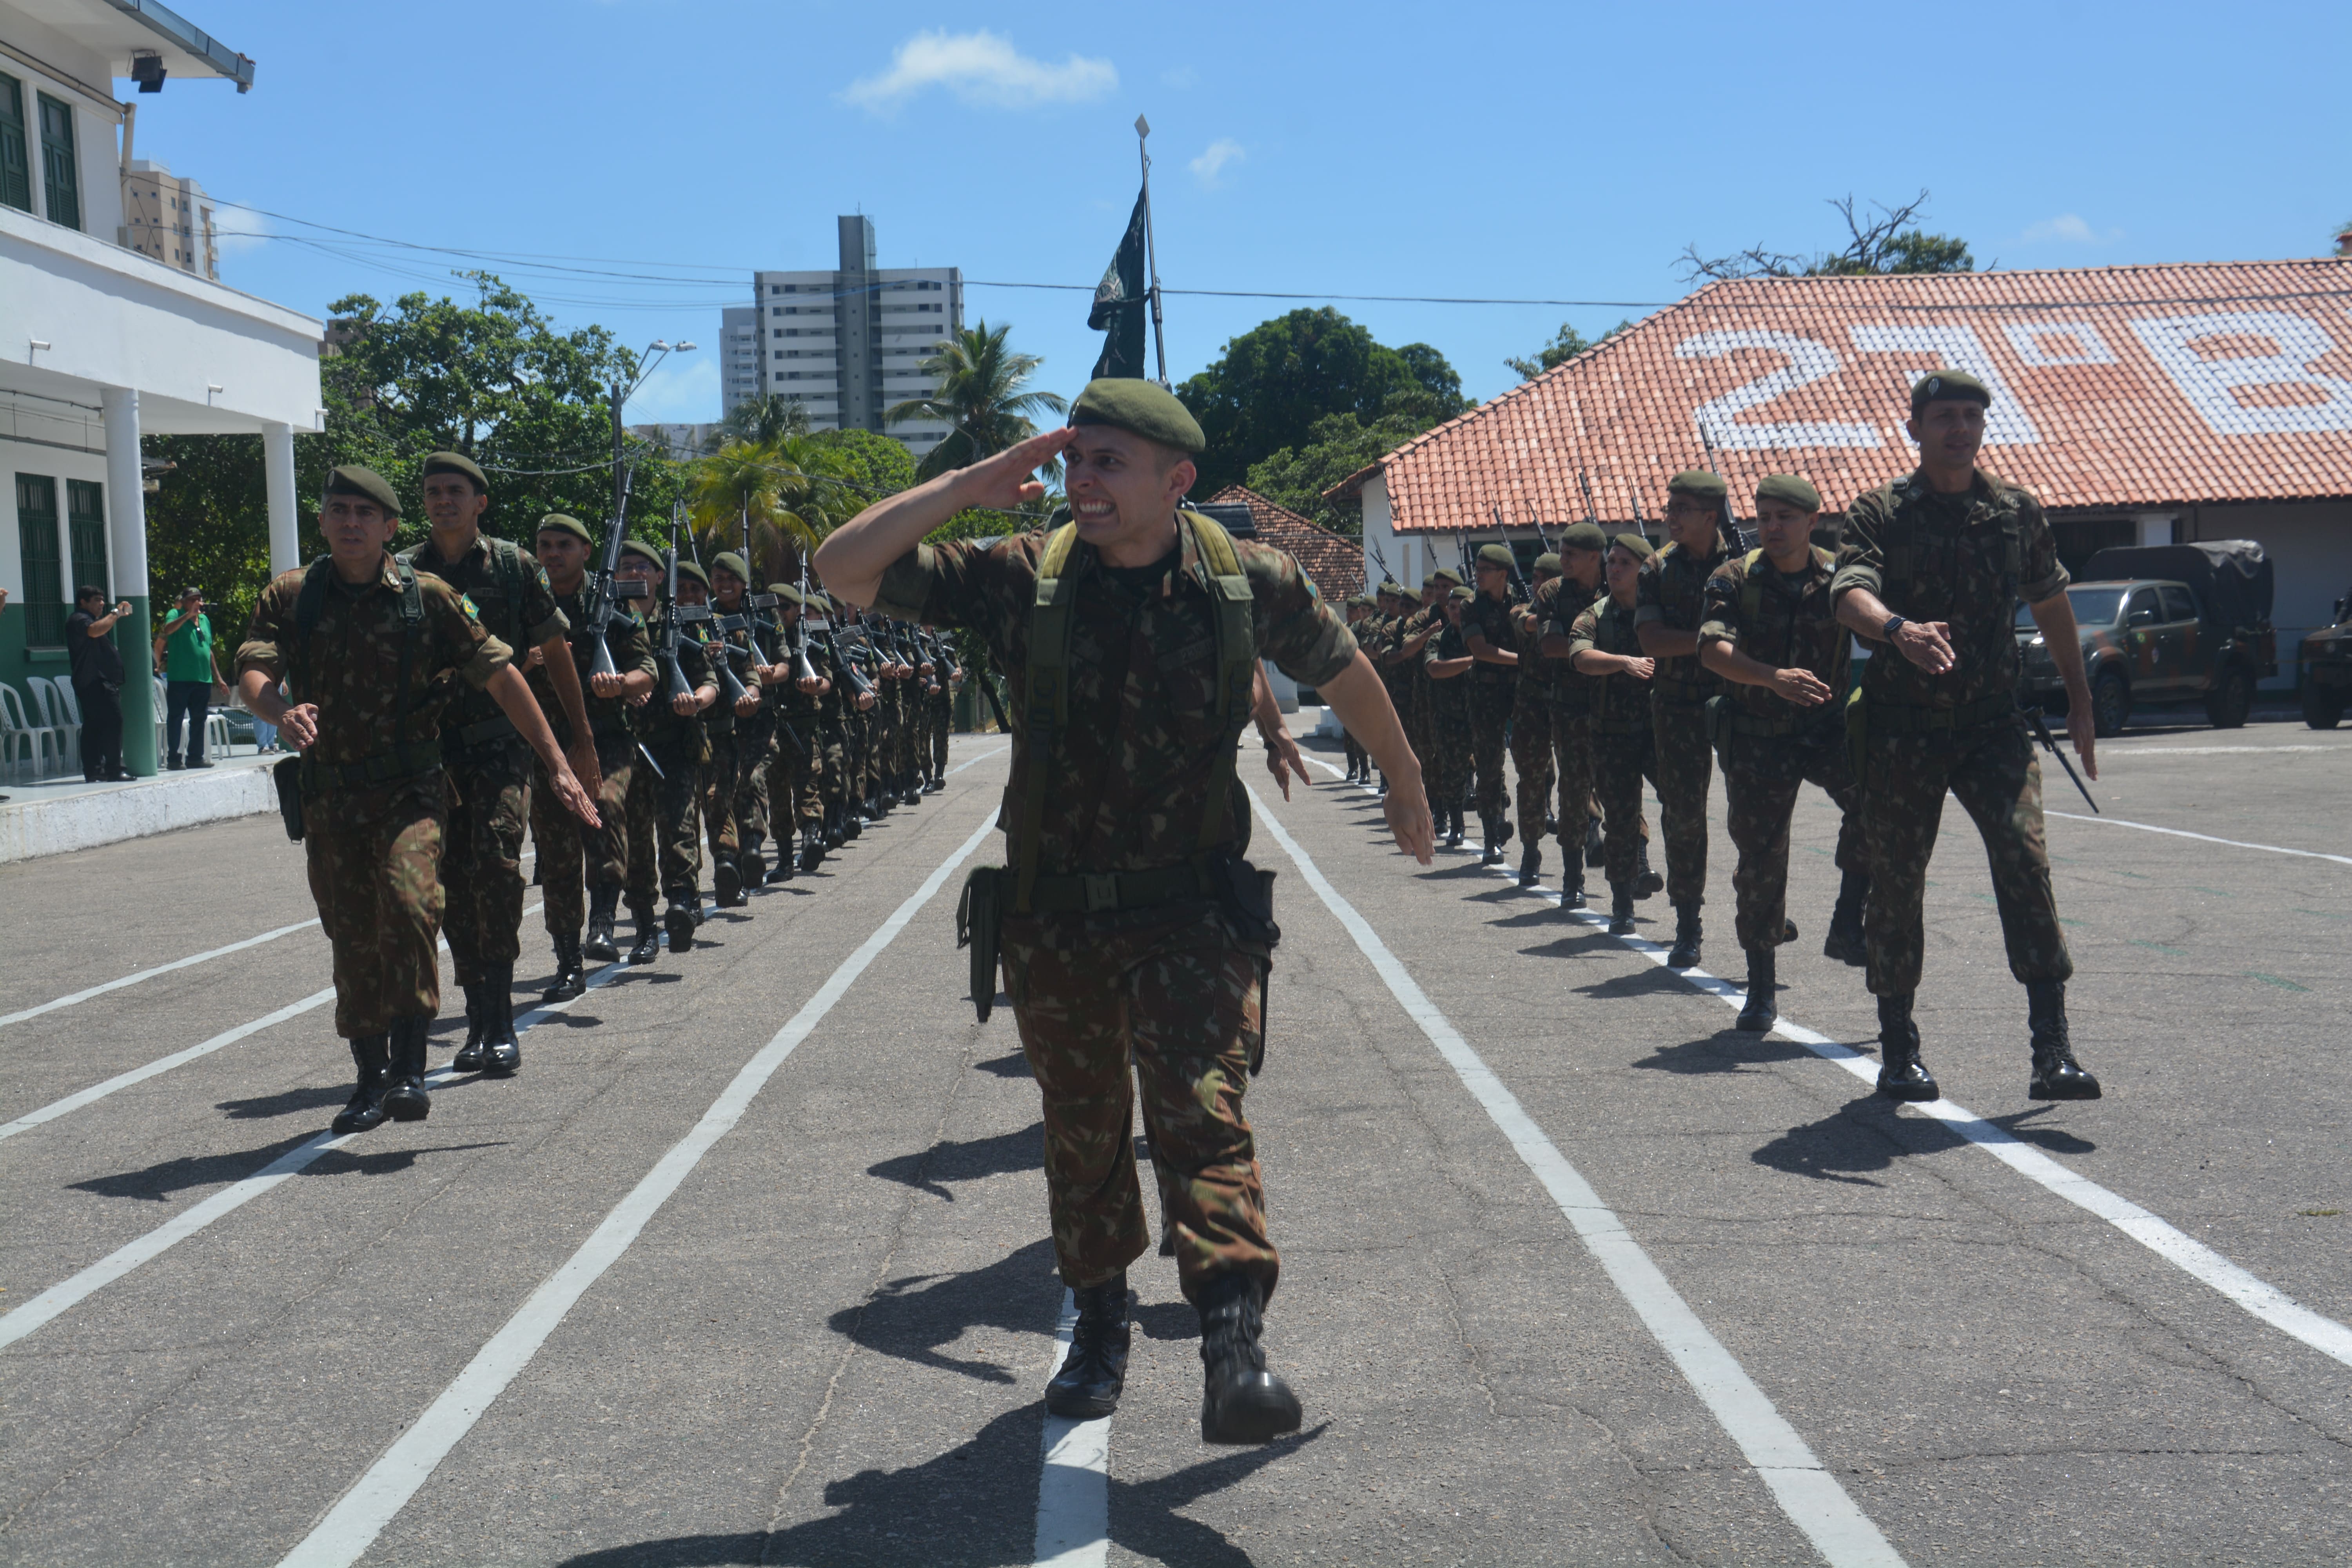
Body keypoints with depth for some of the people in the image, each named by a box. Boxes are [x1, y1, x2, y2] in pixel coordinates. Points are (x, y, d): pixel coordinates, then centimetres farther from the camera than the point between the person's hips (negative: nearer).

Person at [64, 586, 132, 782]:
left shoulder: (88, 619, 28)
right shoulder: (78, 620, -6)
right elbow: (95, 631, -29)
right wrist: (116, 613, -20)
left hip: (99, 683, 11)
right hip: (96, 683, -11)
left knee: (94, 725, 7)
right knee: (113, 721, -16)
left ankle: (93, 771, 7)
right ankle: (113, 771, -19)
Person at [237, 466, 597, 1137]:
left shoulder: (427, 597, -1)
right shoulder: (290, 596, 4)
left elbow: (501, 676, 1)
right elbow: (253, 671, -8)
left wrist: (558, 765, -2)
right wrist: (283, 712, -33)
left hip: (409, 786, -3)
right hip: (330, 794, 3)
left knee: (408, 903, -25)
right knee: (352, 936, 9)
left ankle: (409, 1067, -17)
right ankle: (371, 1078, 25)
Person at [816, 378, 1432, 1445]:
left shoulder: (1247, 580, -4)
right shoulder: (1025, 578, -5)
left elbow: (1344, 674, 15)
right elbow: (844, 569, -8)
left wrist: (1404, 782, 26)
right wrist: (969, 486, -15)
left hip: (1192, 914, -2)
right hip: (1053, 916, 2)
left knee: (1202, 1114, -18)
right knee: (1080, 1133, 15)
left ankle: (1234, 1352, -22)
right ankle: (1098, 1327, 33)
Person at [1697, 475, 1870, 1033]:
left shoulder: (1839, 579, -1)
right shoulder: (1736, 580, -4)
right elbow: (1713, 650, -19)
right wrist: (1774, 677, -35)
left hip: (1825, 727, 0)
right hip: (1755, 736, 0)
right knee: (1759, 857, 2)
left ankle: (1849, 920, -13)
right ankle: (1761, 985, 17)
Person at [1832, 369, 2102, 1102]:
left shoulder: (2018, 511, 9)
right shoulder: (1879, 513, -1)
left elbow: (2051, 603, 21)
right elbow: (1851, 597, -18)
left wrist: (2080, 699, 22)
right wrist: (1900, 629, -40)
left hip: (1993, 721, 1)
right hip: (1903, 726, -1)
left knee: (2025, 861, -15)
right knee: (1896, 881, 4)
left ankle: (2052, 1052, -15)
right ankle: (1898, 1049, 19)